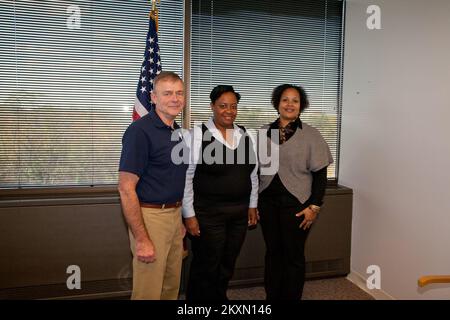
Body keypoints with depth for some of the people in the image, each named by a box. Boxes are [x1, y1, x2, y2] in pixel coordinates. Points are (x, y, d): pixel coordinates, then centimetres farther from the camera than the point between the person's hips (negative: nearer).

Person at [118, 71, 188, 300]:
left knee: (171, 288, 20)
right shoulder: (140, 131, -16)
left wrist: (179, 218, 15)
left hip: (174, 215, 8)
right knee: (148, 293, 4)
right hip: (150, 216, -8)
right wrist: (141, 240, -21)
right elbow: (126, 188, -19)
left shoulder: (179, 132, 9)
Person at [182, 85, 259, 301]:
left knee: (227, 266, 18)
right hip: (208, 213, -5)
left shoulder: (245, 135, 7)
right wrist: (189, 215, -12)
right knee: (206, 267, 7)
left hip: (240, 212, 5)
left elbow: (253, 174, 13)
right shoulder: (197, 134, -9)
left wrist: (252, 205, 11)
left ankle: (219, 296, 39)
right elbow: (185, 177, -11)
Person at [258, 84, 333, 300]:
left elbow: (320, 175, -5)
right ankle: (271, 297, 31)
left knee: (293, 256, 8)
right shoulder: (264, 132, 6)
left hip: (296, 204, -3)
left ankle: (291, 297, 27)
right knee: (272, 253, 15)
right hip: (267, 202, 3)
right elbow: (255, 169, 11)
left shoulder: (311, 135, -4)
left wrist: (314, 206, -10)